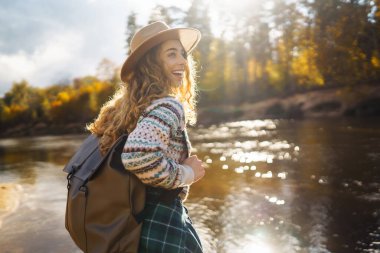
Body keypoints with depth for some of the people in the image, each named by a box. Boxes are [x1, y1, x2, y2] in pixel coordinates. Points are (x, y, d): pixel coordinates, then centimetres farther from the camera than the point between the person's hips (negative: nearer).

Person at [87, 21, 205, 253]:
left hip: (136, 219, 8)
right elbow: (138, 156, -36)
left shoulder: (131, 107, 7)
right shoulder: (168, 105, -20)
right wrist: (188, 174, -20)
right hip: (160, 225, -8)